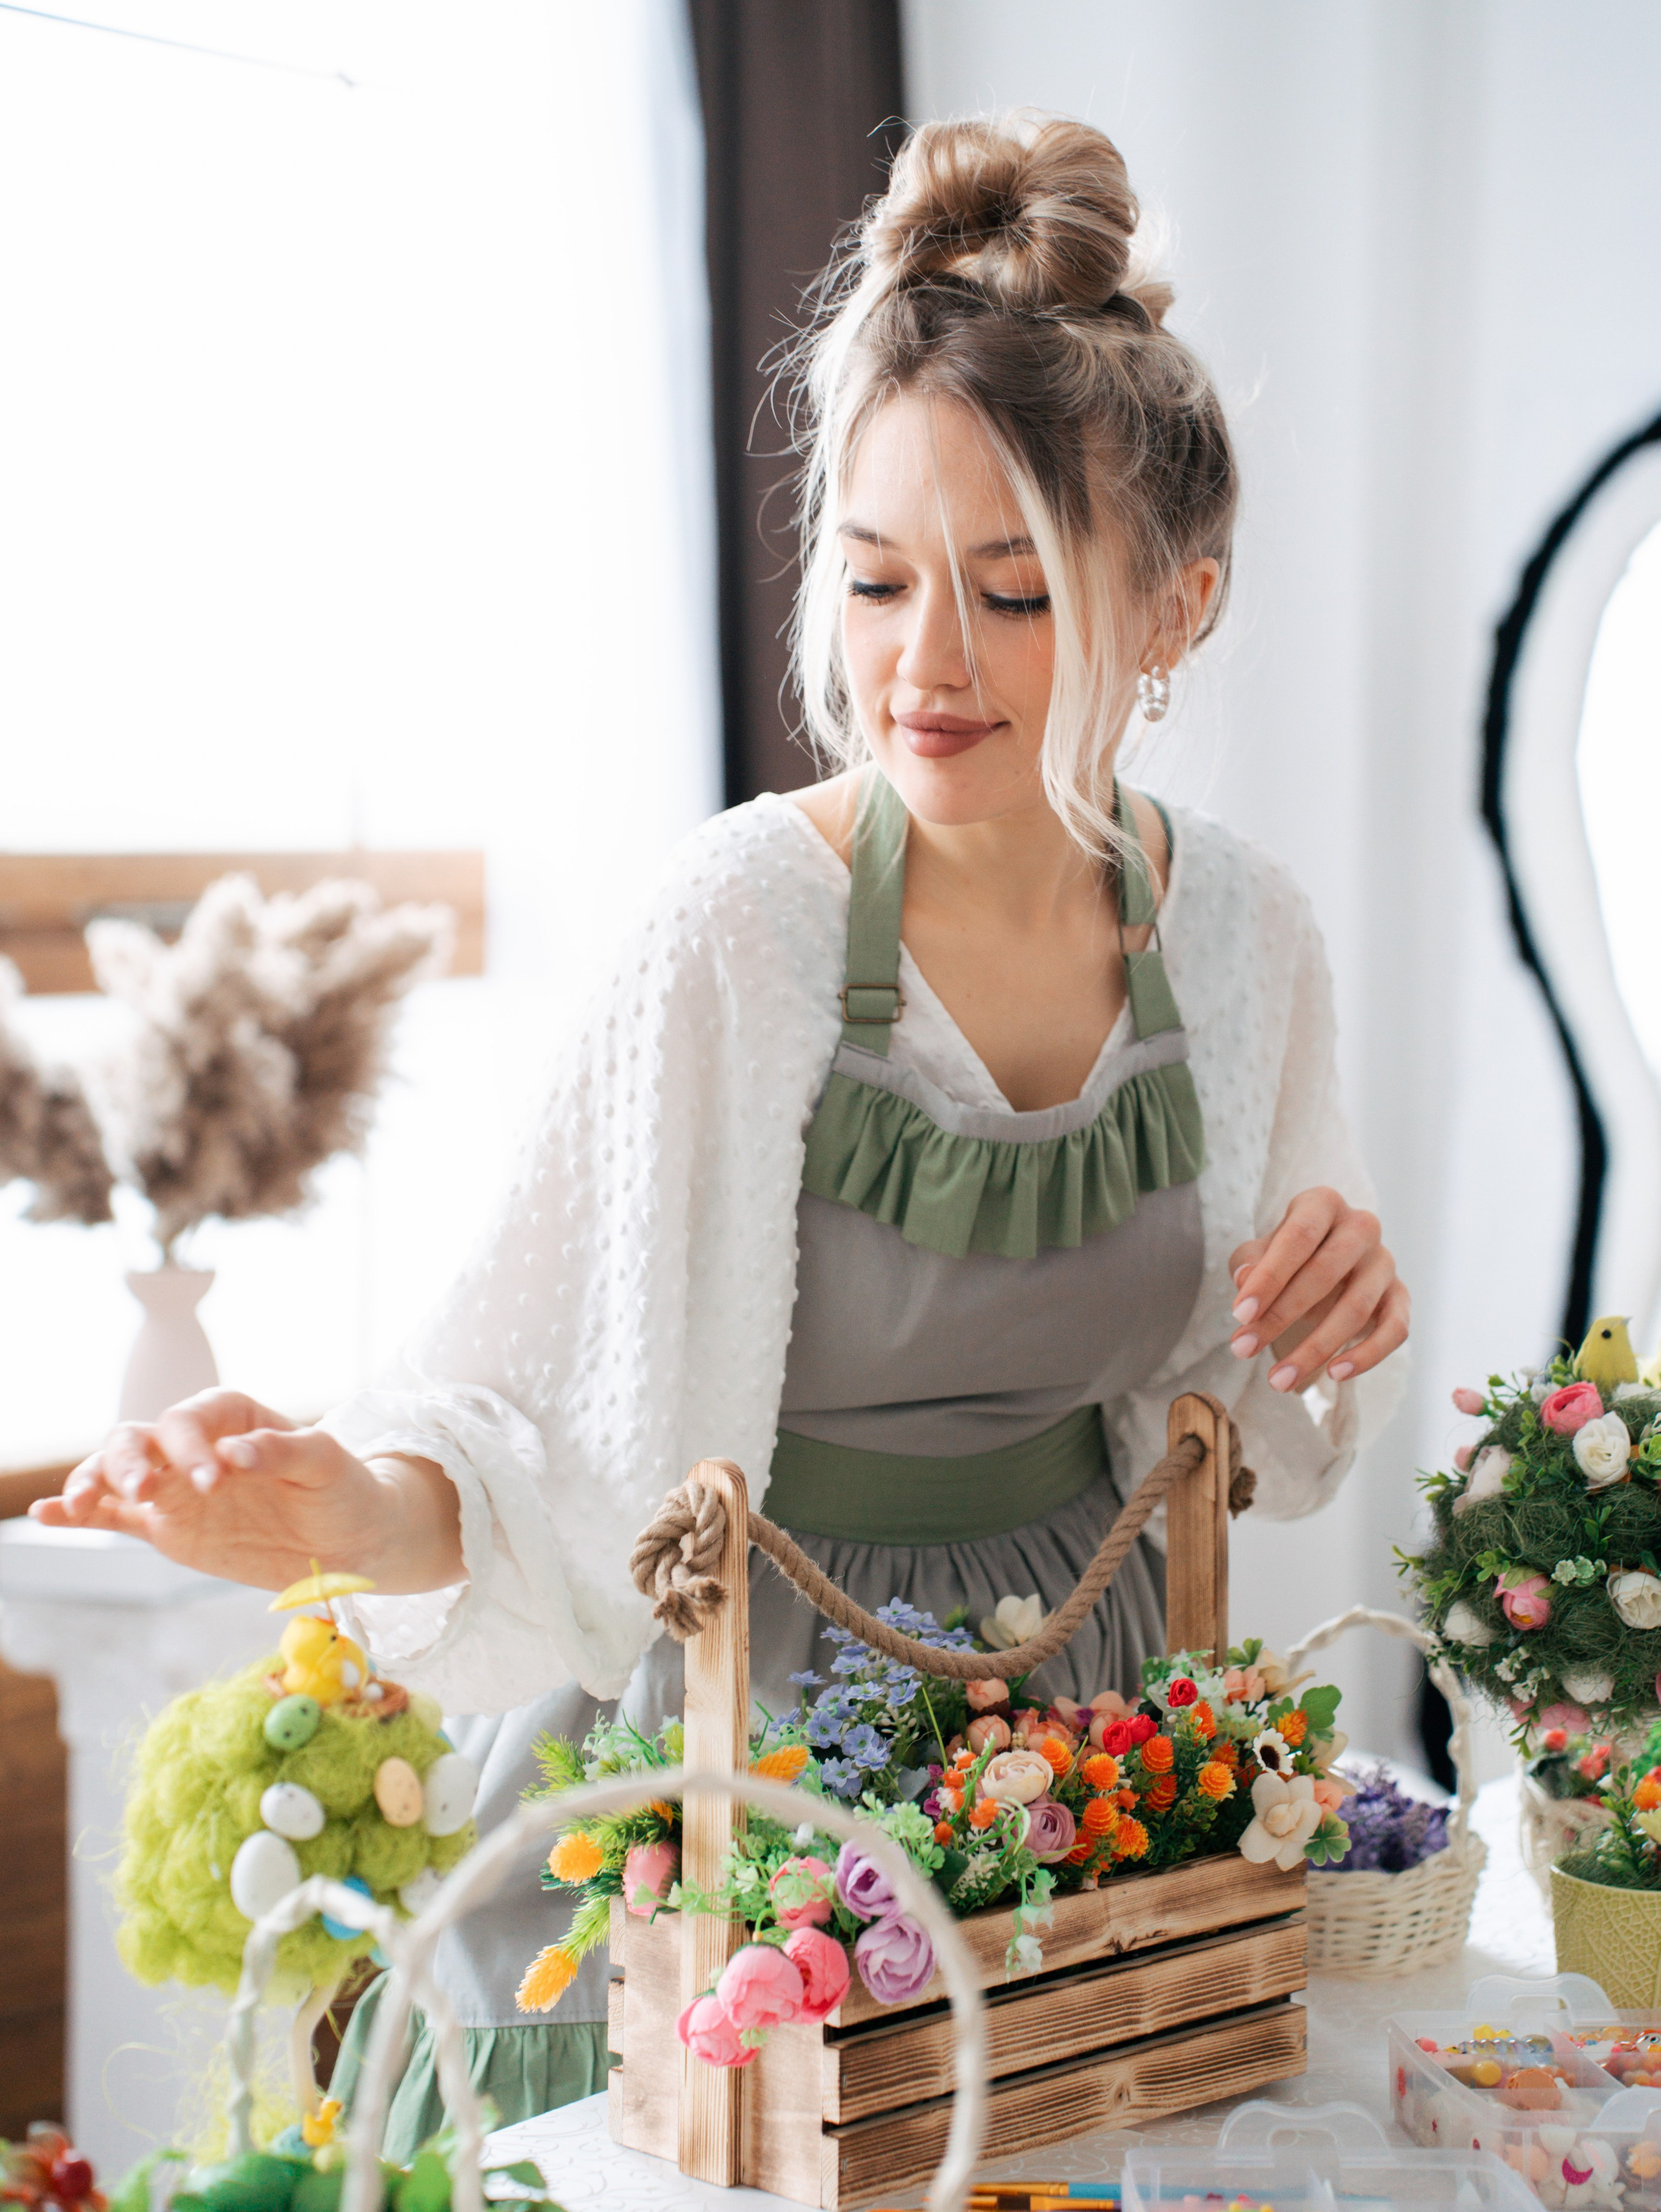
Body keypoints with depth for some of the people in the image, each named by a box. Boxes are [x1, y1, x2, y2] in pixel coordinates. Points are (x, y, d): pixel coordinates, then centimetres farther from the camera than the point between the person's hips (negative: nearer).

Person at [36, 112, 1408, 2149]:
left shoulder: (1238, 932, -6)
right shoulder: (745, 927, -21)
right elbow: (554, 1451, -22)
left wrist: (1335, 1331, -11)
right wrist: (354, 1504, -42)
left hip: (1066, 1725, 5)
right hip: (735, 1747, -4)